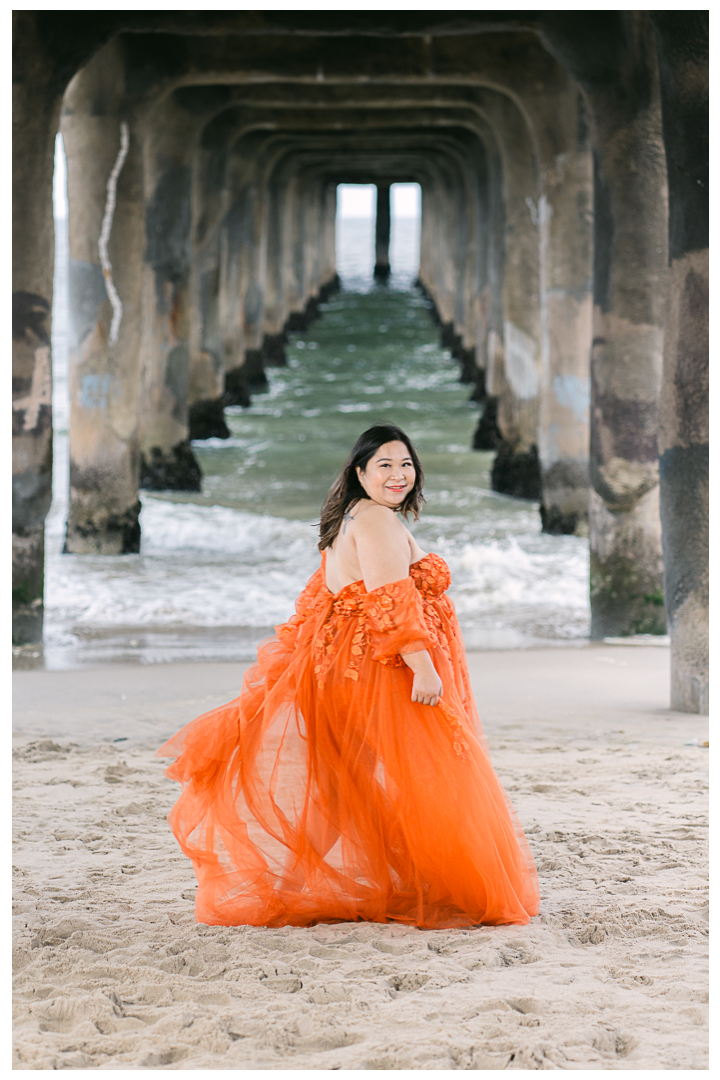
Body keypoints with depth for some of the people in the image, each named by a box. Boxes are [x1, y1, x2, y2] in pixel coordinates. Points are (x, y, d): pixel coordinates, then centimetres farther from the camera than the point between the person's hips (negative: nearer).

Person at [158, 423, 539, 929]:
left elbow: (319, 602, 23)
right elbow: (390, 603, -23)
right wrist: (424, 668, -27)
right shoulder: (379, 521, -13)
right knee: (413, 784, -8)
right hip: (384, 672, -11)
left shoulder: (348, 522, 20)